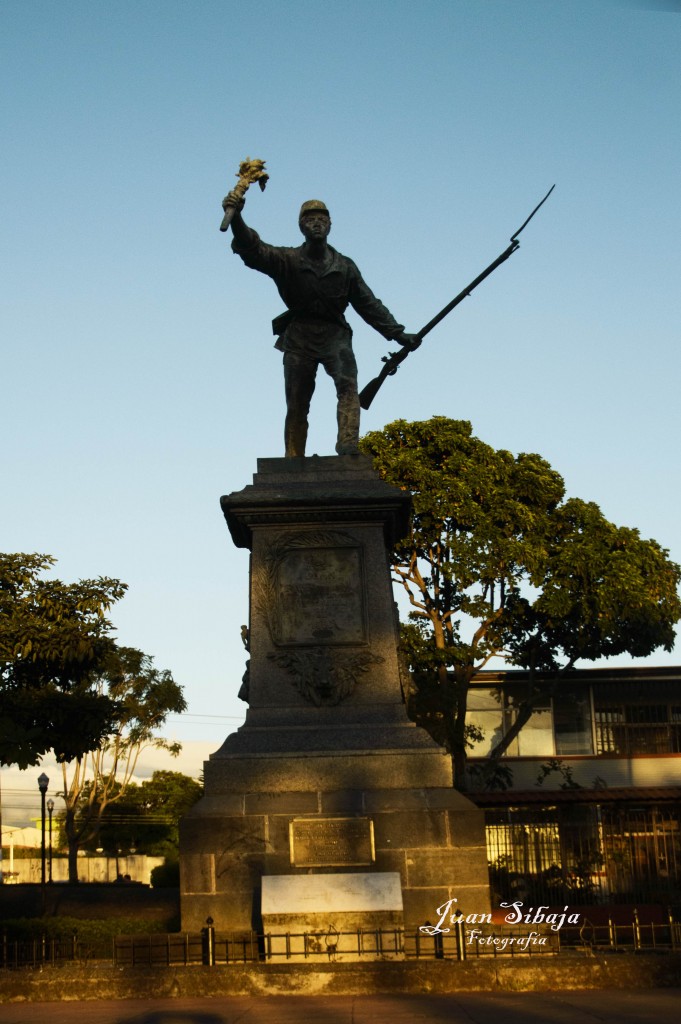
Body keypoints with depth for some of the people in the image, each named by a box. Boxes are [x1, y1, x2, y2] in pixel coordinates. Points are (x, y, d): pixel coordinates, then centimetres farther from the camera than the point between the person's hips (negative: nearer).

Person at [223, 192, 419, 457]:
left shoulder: (344, 266, 13)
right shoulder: (287, 261, 6)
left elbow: (369, 304, 14)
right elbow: (253, 250, -11)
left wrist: (397, 334, 6)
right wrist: (236, 219, -29)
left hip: (335, 335, 1)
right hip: (299, 337, -1)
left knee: (348, 385, -24)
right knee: (297, 404, -1)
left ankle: (348, 447, -35)